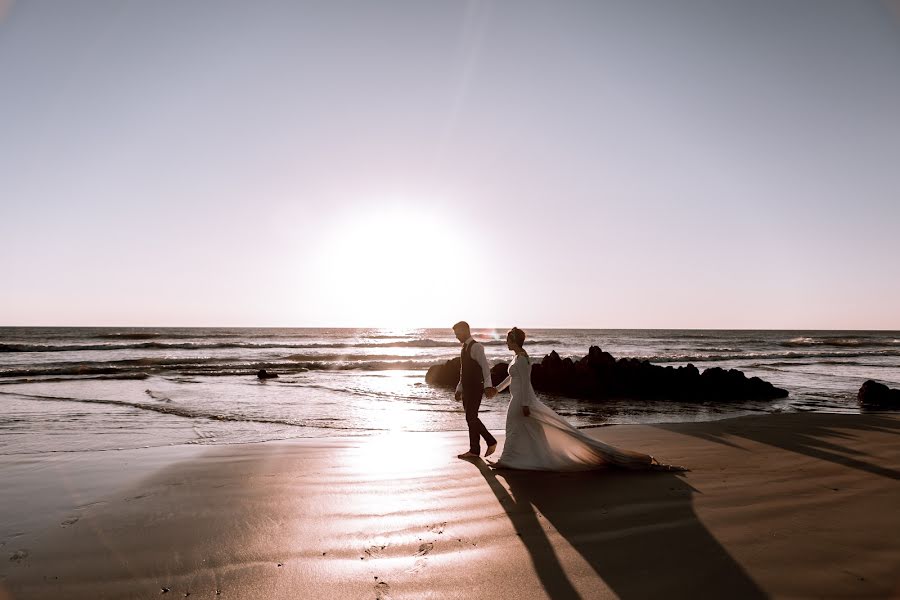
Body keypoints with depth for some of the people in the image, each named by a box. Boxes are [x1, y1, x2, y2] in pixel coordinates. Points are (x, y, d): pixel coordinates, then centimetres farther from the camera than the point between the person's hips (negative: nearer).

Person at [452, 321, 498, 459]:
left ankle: (474, 450, 5)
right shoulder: (465, 348, 18)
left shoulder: (476, 347, -11)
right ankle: (490, 441, 19)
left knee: (471, 418, -6)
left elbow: (485, 366, -20)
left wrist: (488, 386, -30)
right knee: (471, 418, 10)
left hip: (475, 388, -9)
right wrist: (459, 389, 24)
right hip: (467, 389, 9)